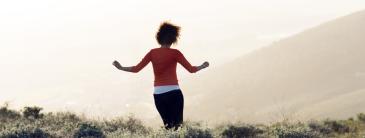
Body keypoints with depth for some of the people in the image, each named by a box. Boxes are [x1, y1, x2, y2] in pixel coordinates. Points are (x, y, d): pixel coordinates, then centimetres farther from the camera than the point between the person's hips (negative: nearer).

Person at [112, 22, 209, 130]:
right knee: (177, 124, 0)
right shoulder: (175, 53, -3)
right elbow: (191, 69, -1)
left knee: (168, 124, 13)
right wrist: (202, 66, 18)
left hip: (158, 94, 4)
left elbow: (136, 69, 5)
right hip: (173, 92, -4)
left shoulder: (153, 53, 5)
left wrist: (121, 68, 18)